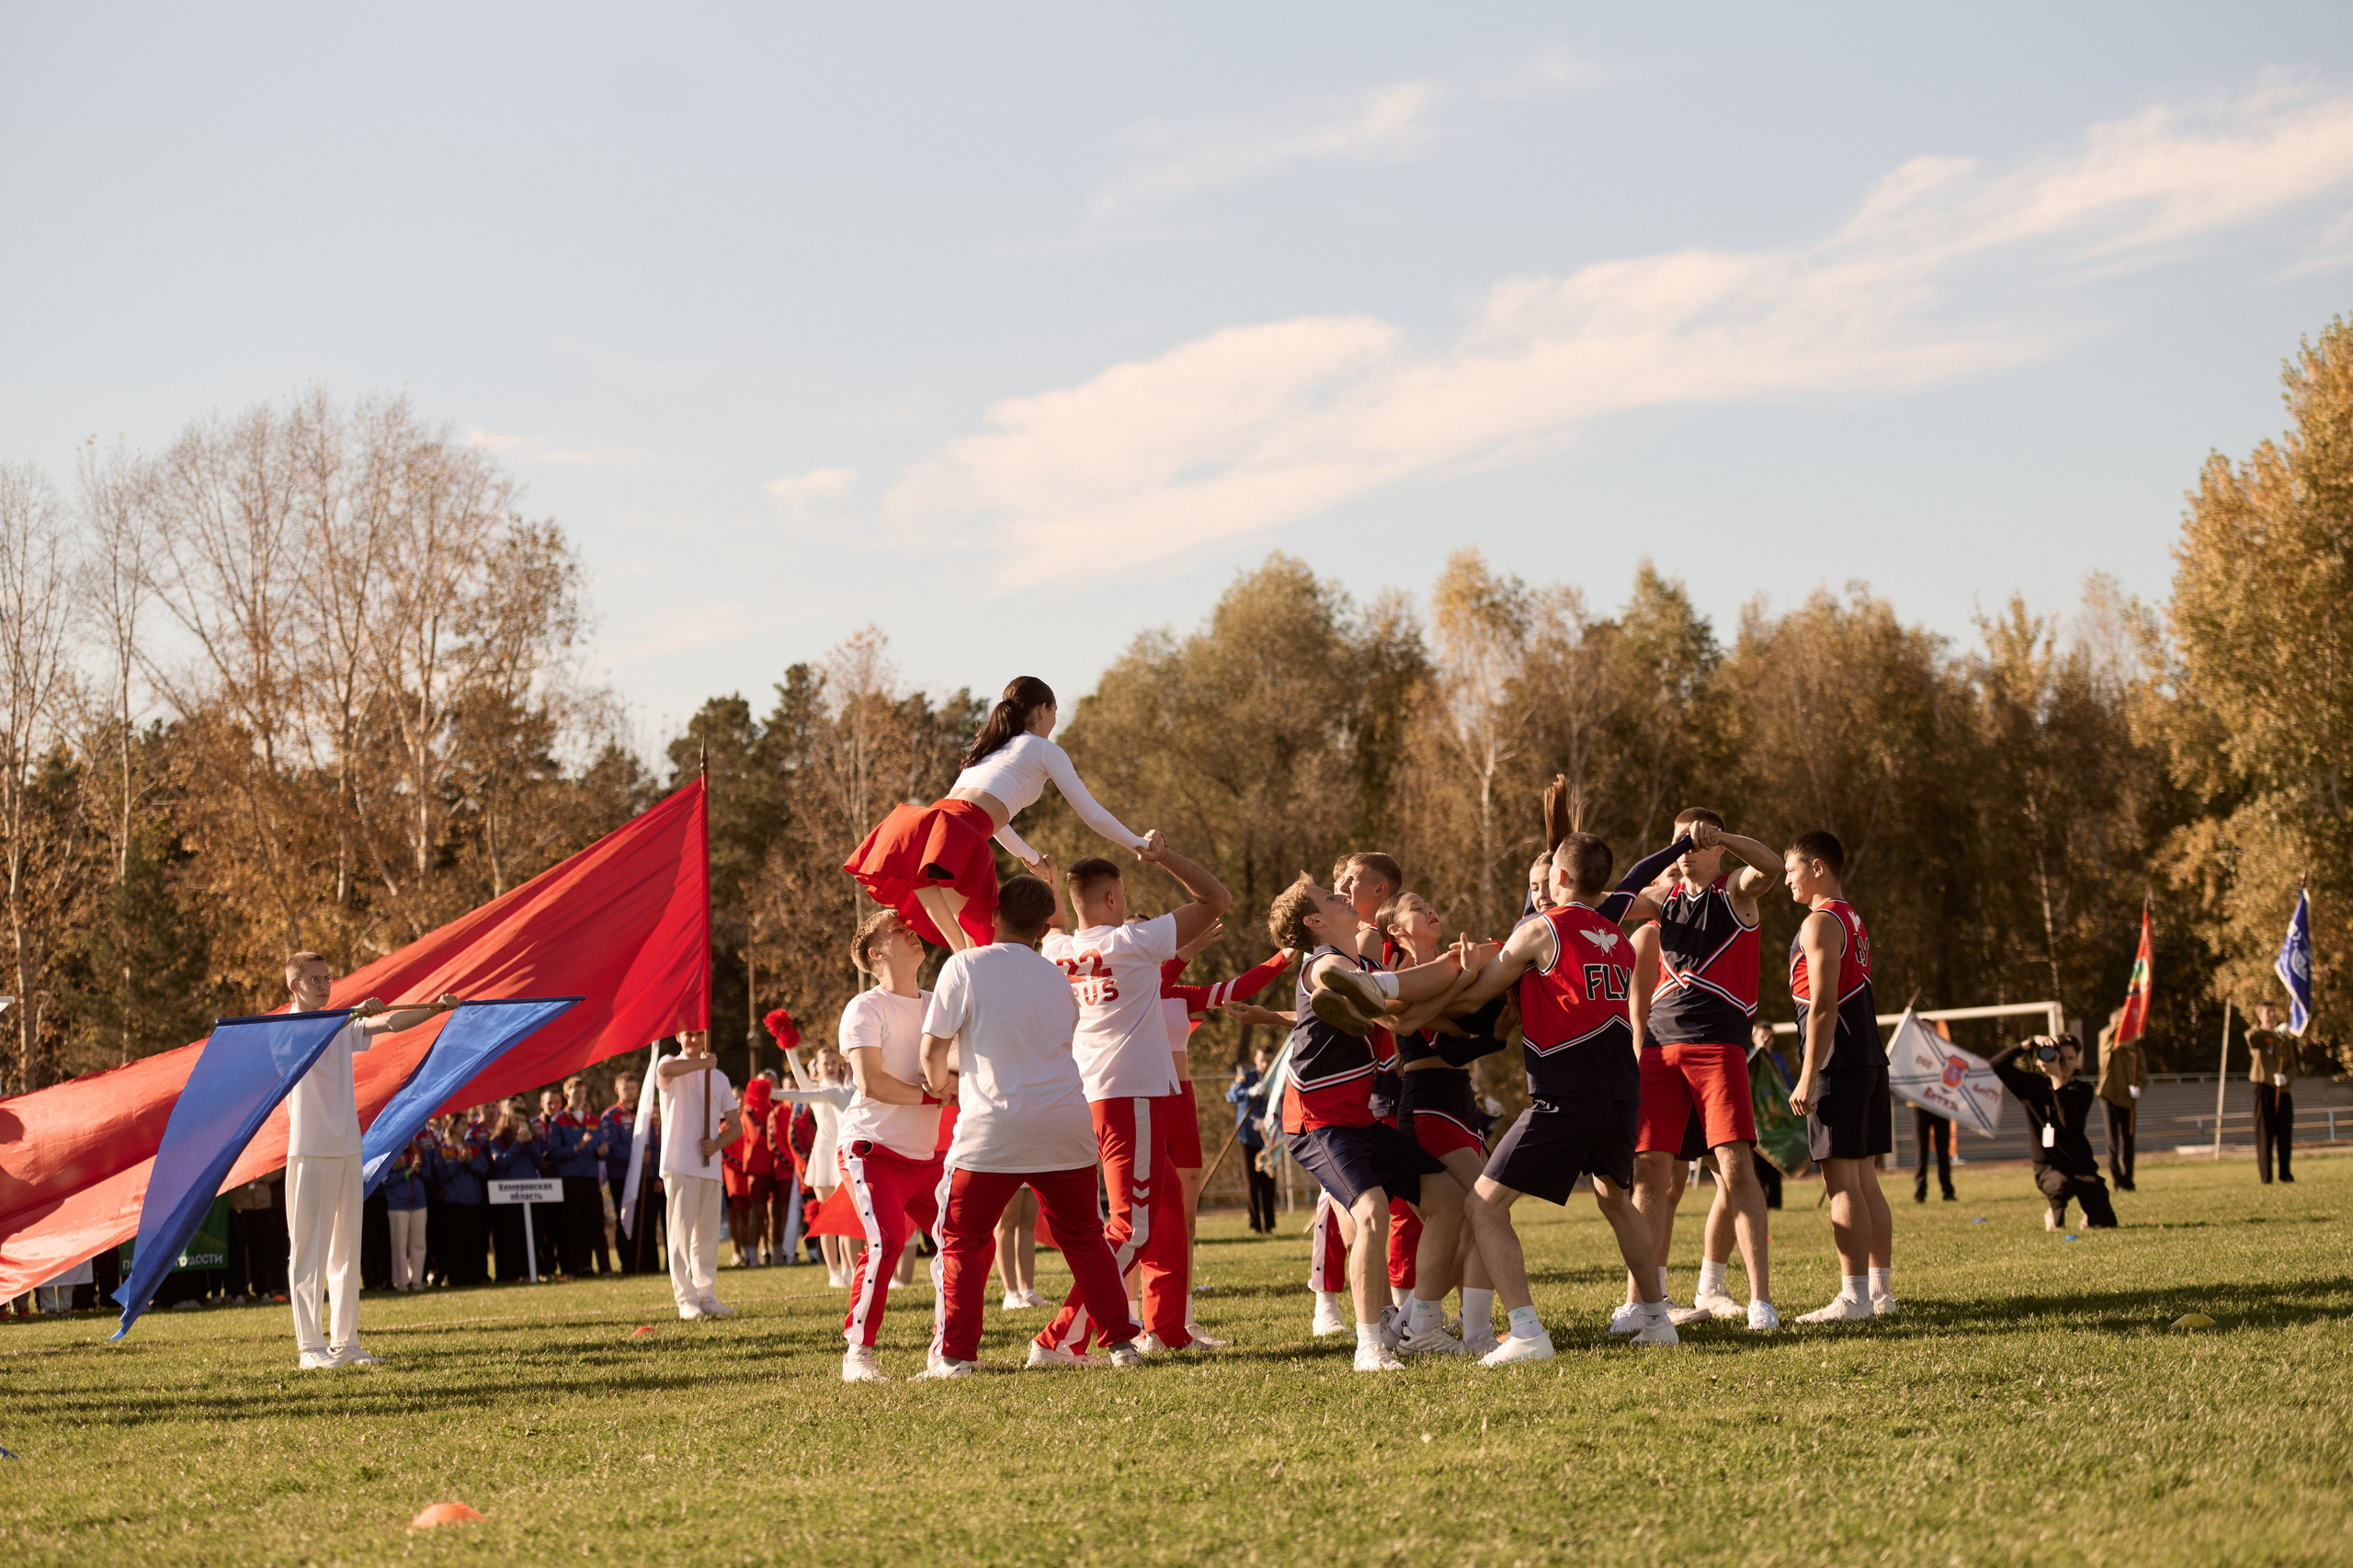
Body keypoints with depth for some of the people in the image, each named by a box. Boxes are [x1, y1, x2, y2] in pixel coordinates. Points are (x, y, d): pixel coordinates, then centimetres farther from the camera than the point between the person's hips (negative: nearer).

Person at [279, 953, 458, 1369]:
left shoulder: (344, 1028, 15)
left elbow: (389, 1025, 7)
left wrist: (435, 1009, -6)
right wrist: (354, 1015, -38)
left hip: (347, 1148, 7)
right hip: (310, 1151, -7)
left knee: (347, 1247, 8)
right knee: (310, 1248, -7)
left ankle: (346, 1342, 13)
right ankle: (310, 1347, -8)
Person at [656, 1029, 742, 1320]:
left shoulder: (719, 1077, 18)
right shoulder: (671, 1065, 3)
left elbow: (736, 1125, 15)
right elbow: (665, 1070, -26)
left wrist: (717, 1143, -4)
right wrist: (704, 1063, -16)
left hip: (710, 1164, 5)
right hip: (680, 1163, -5)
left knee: (708, 1232, 6)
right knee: (681, 1231, -8)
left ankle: (707, 1295, 12)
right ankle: (686, 1299, -8)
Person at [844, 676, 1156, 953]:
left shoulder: (987, 747, 35)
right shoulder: (1045, 750, 16)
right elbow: (1091, 814, 18)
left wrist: (1027, 855, 64)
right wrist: (1140, 844, 31)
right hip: (959, 838, -6)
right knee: (980, 942, -7)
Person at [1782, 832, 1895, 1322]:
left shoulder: (1820, 923, -10)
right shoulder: (1854, 921, 19)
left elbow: (1823, 1006, -17)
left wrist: (1807, 1079, -18)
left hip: (1837, 1063, -9)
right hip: (1870, 1061, 9)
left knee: (1842, 1181, -9)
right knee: (1865, 1179, 12)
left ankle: (1854, 1297, -11)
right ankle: (1881, 1289, 14)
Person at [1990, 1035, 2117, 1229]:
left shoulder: (2083, 1090, 1)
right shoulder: (2033, 1085, 2)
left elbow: (2070, 1124, -20)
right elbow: (1998, 1064, -9)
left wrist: (2057, 1078, -21)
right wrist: (2031, 1043, -18)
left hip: (2080, 1165, 1)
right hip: (2048, 1167, -1)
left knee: (2105, 1224, -14)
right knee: (2060, 1184, -39)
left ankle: (2089, 1214, 26)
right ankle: (2056, 1216, -2)